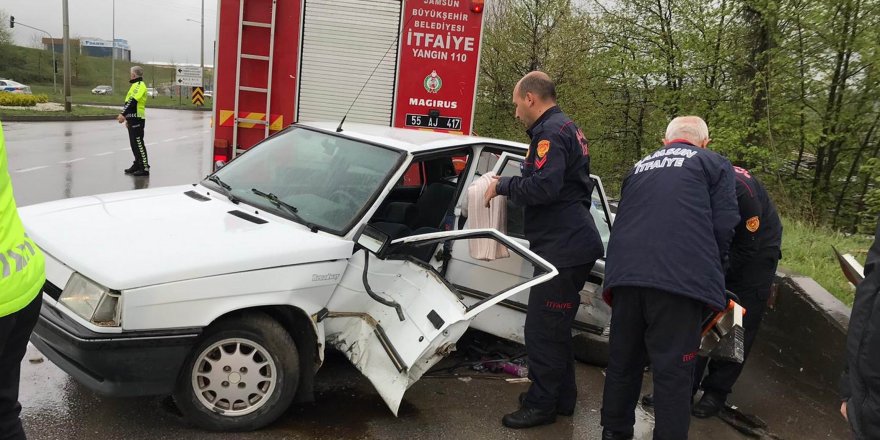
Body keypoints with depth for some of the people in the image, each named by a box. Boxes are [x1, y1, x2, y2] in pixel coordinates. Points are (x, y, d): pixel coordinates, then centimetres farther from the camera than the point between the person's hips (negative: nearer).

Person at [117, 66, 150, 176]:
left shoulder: (139, 85, -13)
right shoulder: (136, 85, 21)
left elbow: (133, 101, -23)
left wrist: (123, 114, -29)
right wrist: (128, 118, 27)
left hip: (137, 119, -10)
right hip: (134, 119, 10)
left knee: (138, 143, -11)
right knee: (134, 143, 15)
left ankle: (145, 168, -12)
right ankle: (137, 165, 24)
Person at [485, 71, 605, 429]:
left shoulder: (551, 132, -14)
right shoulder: (567, 129, 19)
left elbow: (543, 187, -26)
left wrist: (503, 185, -13)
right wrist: (510, 184, 14)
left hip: (563, 247, -11)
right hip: (570, 244, 11)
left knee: (542, 329, -4)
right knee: (555, 327, 18)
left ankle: (541, 404, 6)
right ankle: (562, 397, 29)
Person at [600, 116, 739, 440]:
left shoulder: (640, 167, 28)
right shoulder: (715, 164, 13)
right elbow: (724, 225, 3)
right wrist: (709, 271, 17)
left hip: (625, 273, 5)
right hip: (679, 277, -5)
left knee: (622, 362, 15)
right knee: (673, 371, 0)